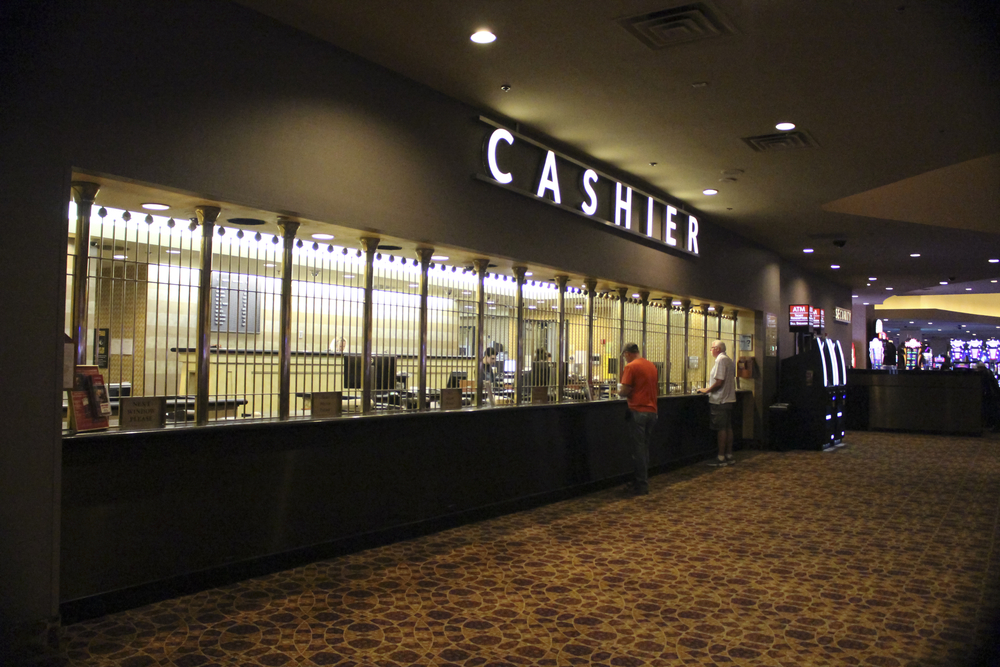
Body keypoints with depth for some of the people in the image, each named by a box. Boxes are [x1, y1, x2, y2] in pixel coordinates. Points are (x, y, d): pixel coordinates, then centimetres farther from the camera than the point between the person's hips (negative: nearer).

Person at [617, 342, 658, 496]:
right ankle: (643, 483, 19)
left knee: (638, 449, -1)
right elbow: (657, 391, 20)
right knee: (645, 447, 14)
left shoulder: (631, 367, -11)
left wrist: (619, 389, 5)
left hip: (638, 411, -7)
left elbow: (624, 392, -15)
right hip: (652, 410, 7)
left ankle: (640, 486, 3)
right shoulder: (651, 365, 13)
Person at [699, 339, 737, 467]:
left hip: (720, 400, -9)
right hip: (730, 399, 9)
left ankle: (721, 458, -2)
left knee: (721, 429, -5)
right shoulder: (729, 361, 15)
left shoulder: (720, 360, -14)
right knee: (728, 428, 11)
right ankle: (729, 456, 16)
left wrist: (707, 390, -8)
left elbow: (719, 382, -20)